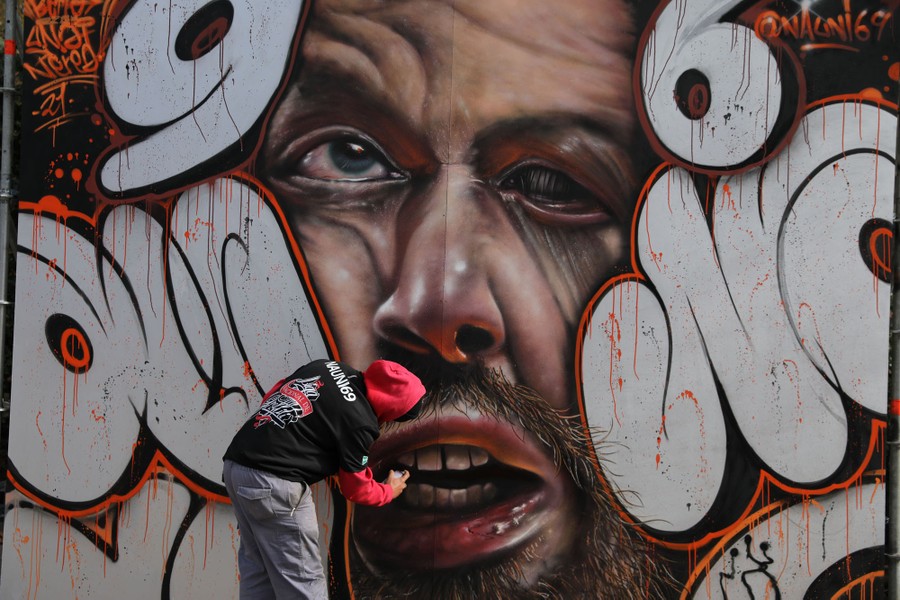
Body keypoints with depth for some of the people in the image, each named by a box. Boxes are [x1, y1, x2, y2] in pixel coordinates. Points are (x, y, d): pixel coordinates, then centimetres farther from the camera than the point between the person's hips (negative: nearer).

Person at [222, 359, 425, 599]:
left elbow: (270, 398, 19)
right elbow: (355, 488, 2)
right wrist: (389, 491, 20)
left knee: (257, 571, 19)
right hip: (273, 483, -9)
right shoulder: (360, 422, -11)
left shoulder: (327, 367, 10)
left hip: (236, 462, 9)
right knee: (302, 579, 2)